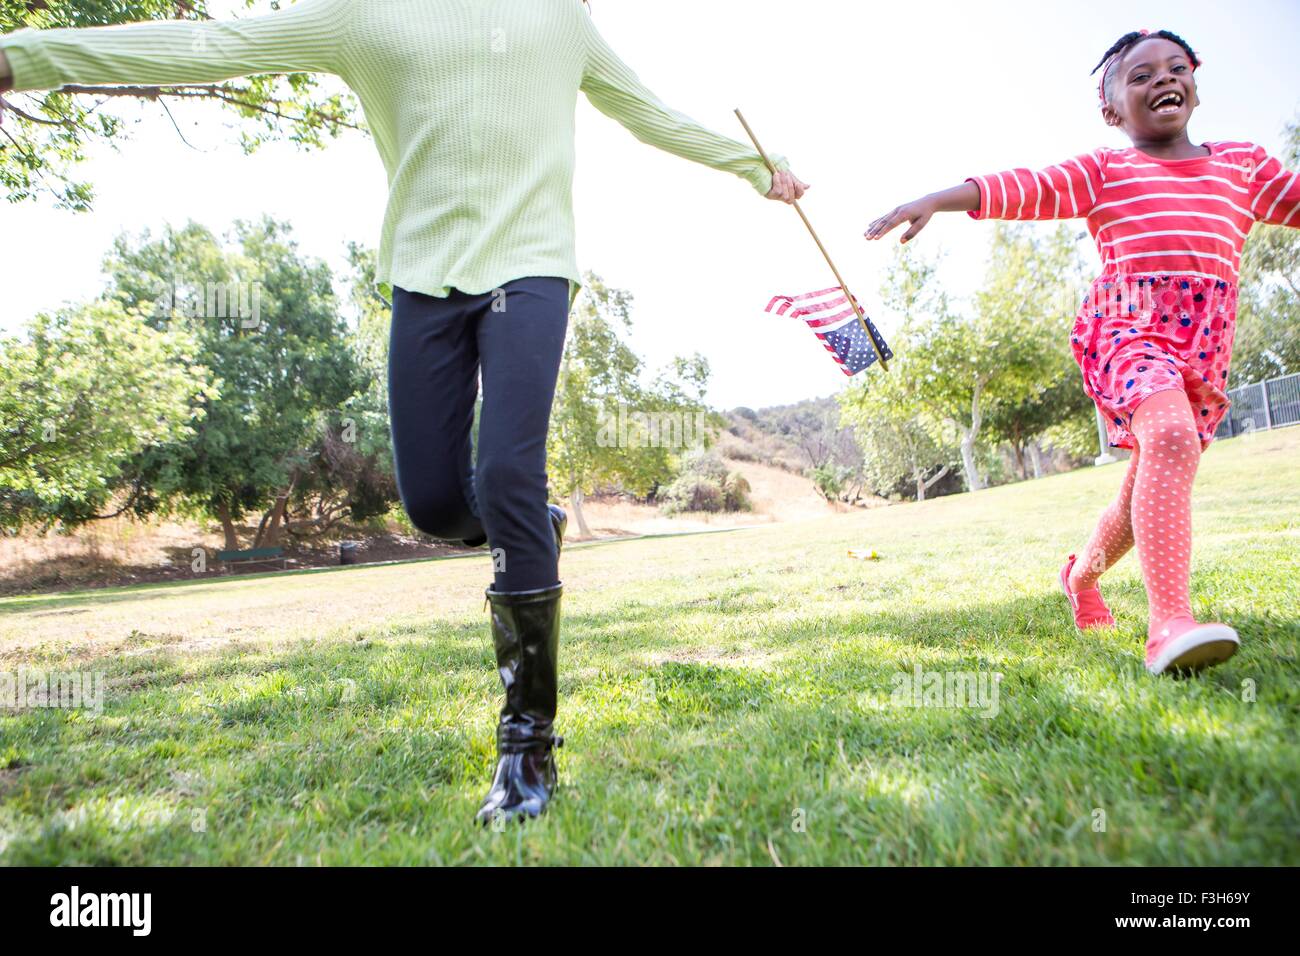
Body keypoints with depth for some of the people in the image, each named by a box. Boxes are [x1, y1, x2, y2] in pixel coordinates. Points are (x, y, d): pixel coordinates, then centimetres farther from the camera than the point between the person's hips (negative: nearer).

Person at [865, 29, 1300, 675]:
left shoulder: (1244, 166, 19)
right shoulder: (1102, 172, 9)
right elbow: (1022, 189, -3)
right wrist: (934, 200, -17)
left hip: (1206, 348, 5)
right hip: (1128, 327, -5)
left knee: (1146, 490, 9)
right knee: (1171, 440, -32)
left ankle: (1082, 575, 37)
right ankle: (1169, 623, -40)